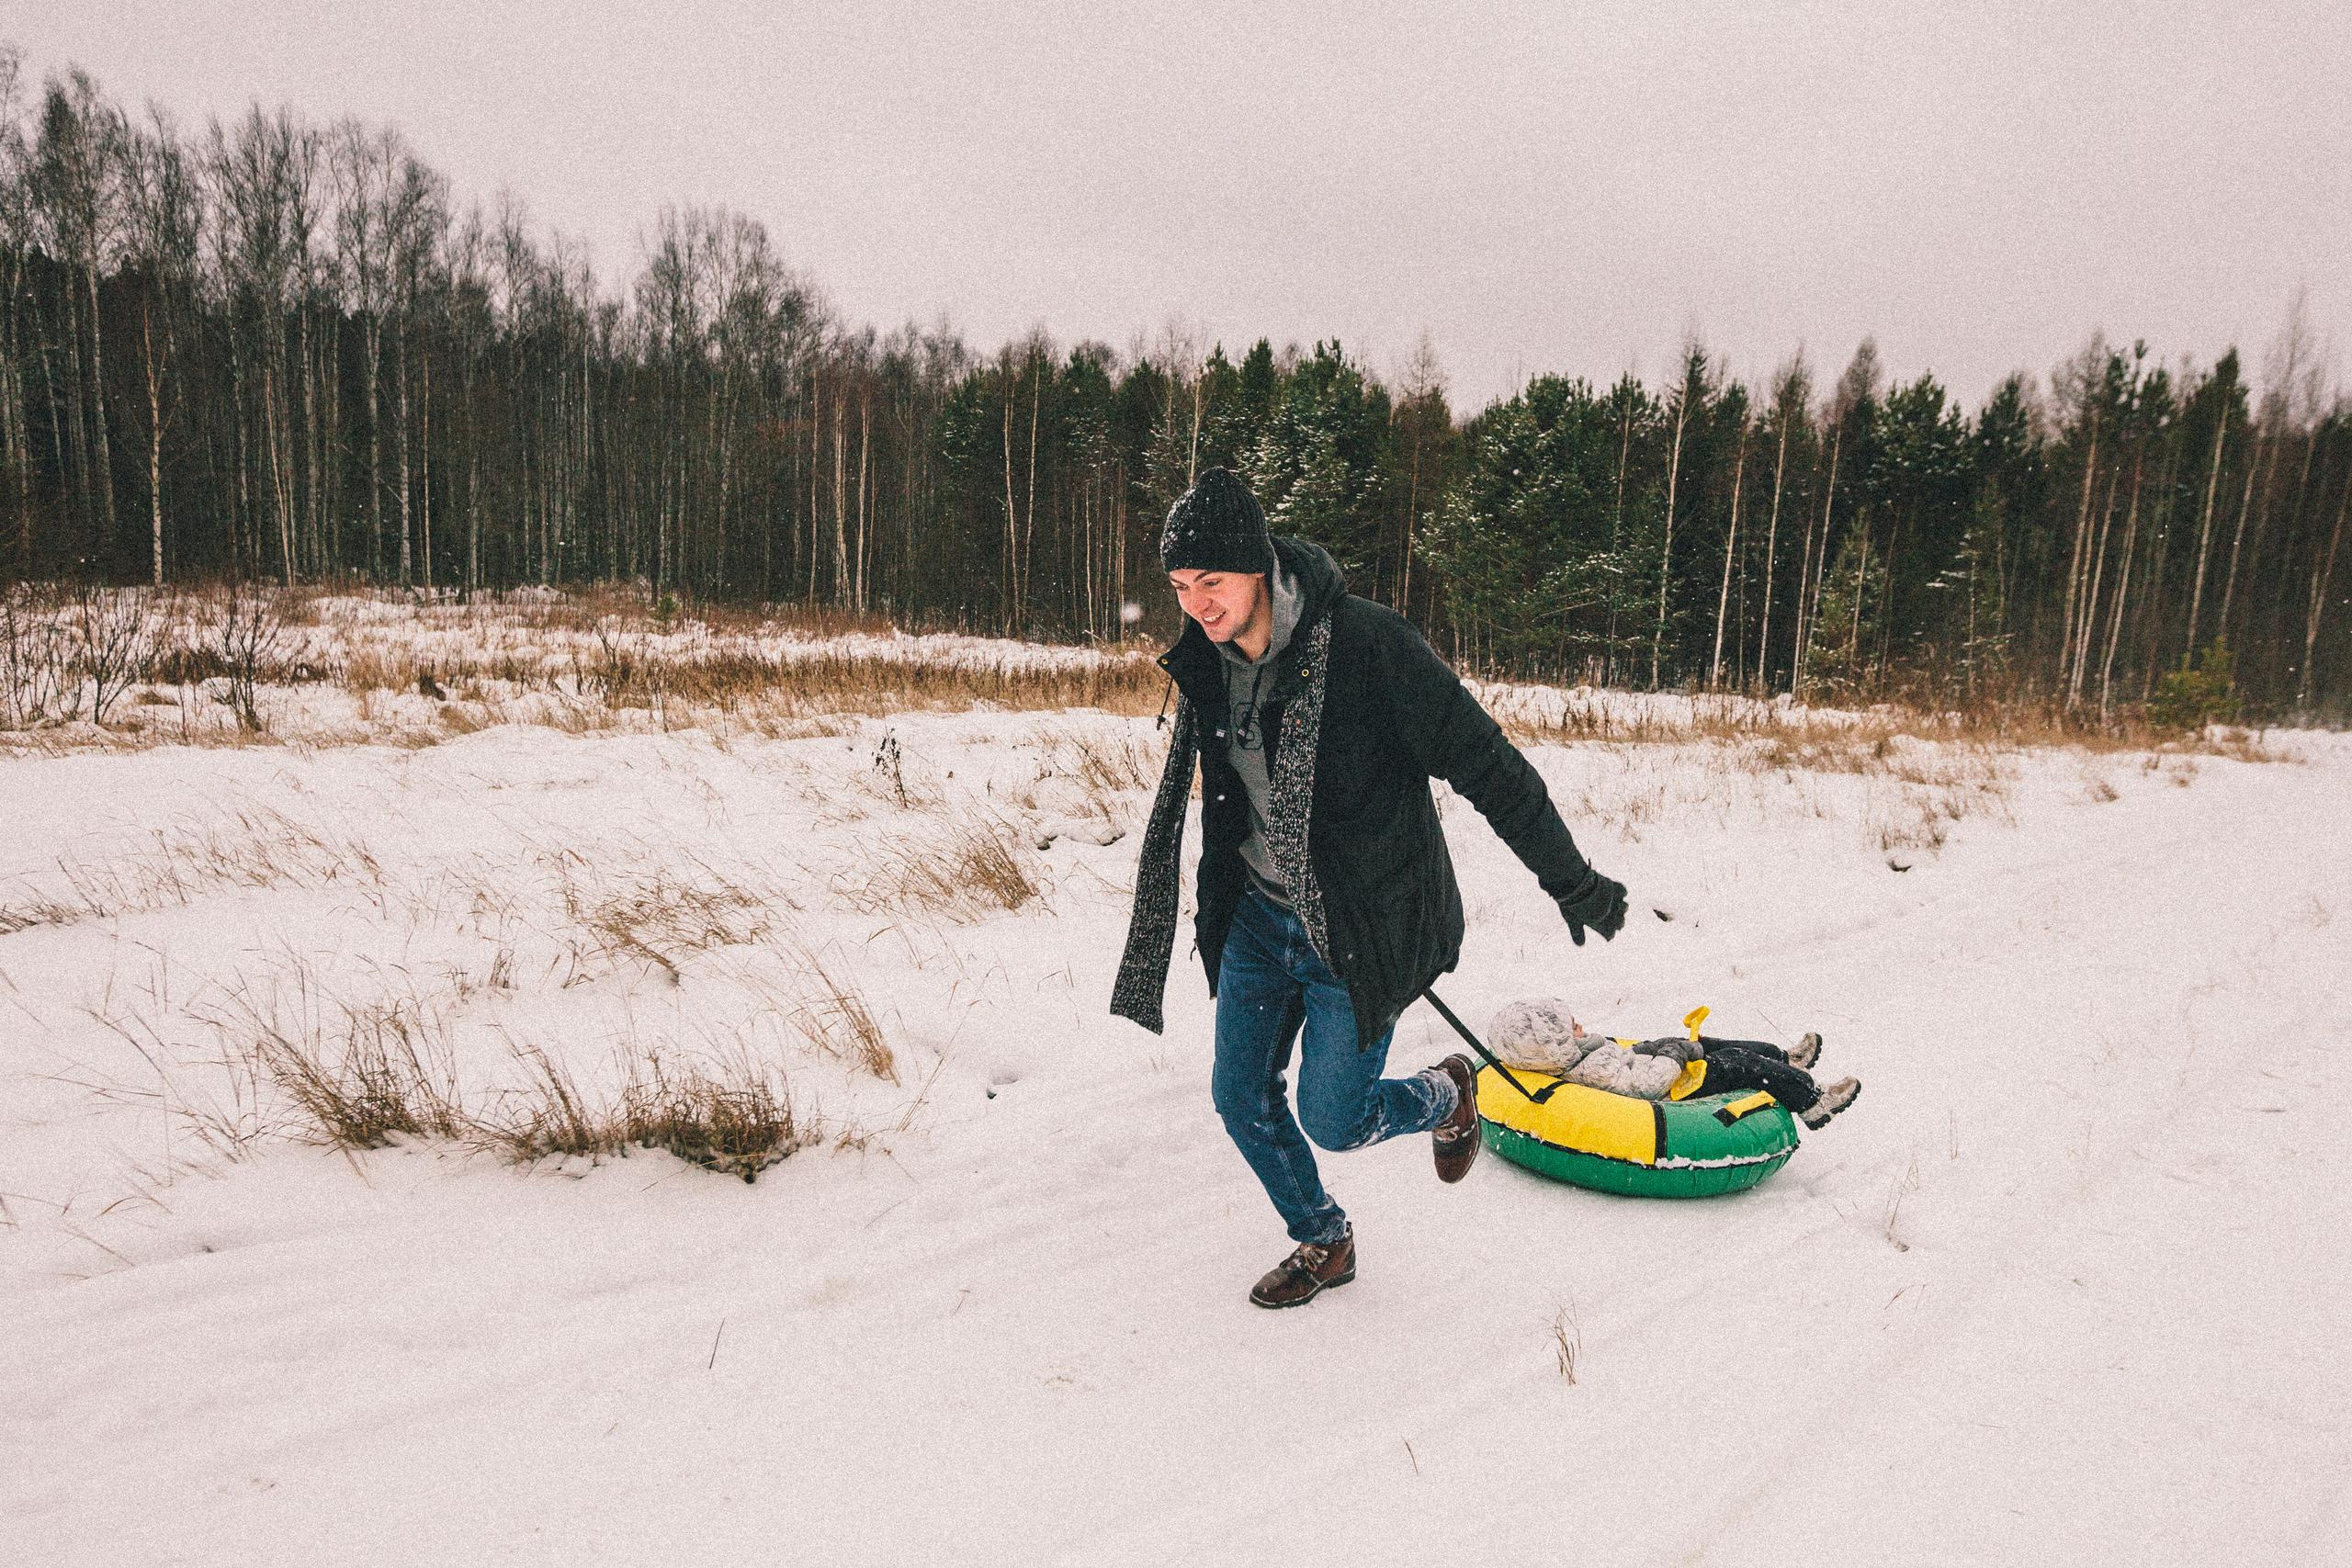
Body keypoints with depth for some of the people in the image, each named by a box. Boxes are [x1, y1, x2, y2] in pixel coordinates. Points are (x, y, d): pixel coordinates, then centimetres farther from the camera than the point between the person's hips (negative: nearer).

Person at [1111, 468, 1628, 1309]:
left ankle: (1445, 1095, 35)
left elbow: (1485, 764, -19)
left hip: (1357, 928, -6)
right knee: (1241, 1098, 9)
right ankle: (1321, 1240, 37)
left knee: (1332, 1119, 1)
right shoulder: (1208, 663, -3)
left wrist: (1571, 882, -13)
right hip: (1258, 915, 6)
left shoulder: (1368, 642, -23)